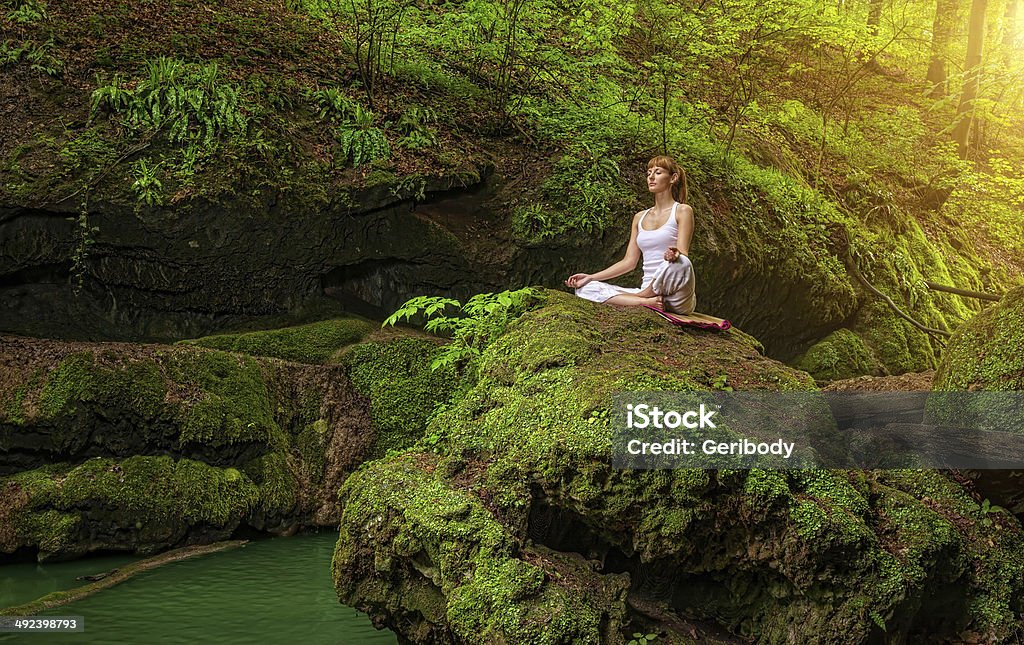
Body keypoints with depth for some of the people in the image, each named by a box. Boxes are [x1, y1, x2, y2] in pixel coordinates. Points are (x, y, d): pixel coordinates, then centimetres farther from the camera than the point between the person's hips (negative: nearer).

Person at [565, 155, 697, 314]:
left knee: (679, 263, -39)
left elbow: (682, 254, -9)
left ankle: (639, 296, -17)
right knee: (585, 288, -11)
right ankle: (646, 301, -25)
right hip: (648, 290, 5)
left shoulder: (682, 211, 4)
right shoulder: (640, 218, 20)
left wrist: (674, 255, -34)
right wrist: (590, 277, 8)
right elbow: (629, 262, 17)